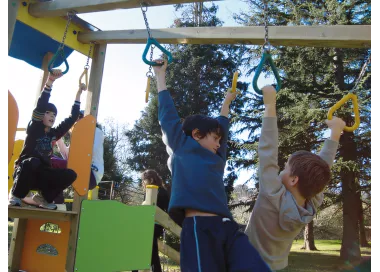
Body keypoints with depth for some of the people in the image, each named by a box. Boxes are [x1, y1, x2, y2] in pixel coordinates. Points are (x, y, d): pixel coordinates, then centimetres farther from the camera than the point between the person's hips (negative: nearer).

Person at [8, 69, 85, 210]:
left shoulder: (54, 133, 11)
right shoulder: (34, 128, -1)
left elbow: (72, 118, 11)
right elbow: (40, 106, -15)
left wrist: (78, 95, 9)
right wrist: (49, 81, -26)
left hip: (42, 174, 5)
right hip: (24, 172, -4)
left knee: (71, 174, -17)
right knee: (33, 162, -39)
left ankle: (42, 196, -2)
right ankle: (16, 195, -14)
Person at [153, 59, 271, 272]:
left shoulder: (217, 158, 29)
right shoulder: (182, 148, 14)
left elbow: (222, 128, 45)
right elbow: (168, 115, 21)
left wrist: (226, 103, 60)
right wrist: (160, 75, 31)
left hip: (227, 228, 6)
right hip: (199, 228, -6)